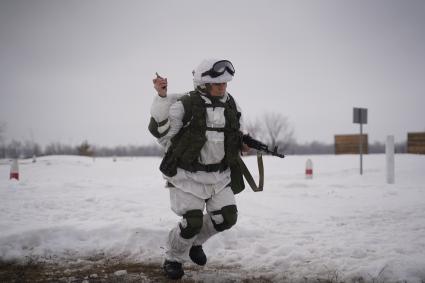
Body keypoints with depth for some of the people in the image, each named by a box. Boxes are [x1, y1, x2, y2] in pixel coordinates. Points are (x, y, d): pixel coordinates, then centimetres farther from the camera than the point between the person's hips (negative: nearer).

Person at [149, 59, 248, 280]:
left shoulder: (231, 106, 2)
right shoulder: (185, 104, -18)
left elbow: (238, 135, 19)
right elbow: (159, 129, -23)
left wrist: (245, 143, -1)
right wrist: (162, 97, -31)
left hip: (218, 174, 6)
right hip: (187, 174, -6)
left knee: (226, 218, 2)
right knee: (193, 220, -12)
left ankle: (195, 241, 31)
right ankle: (173, 259, 16)